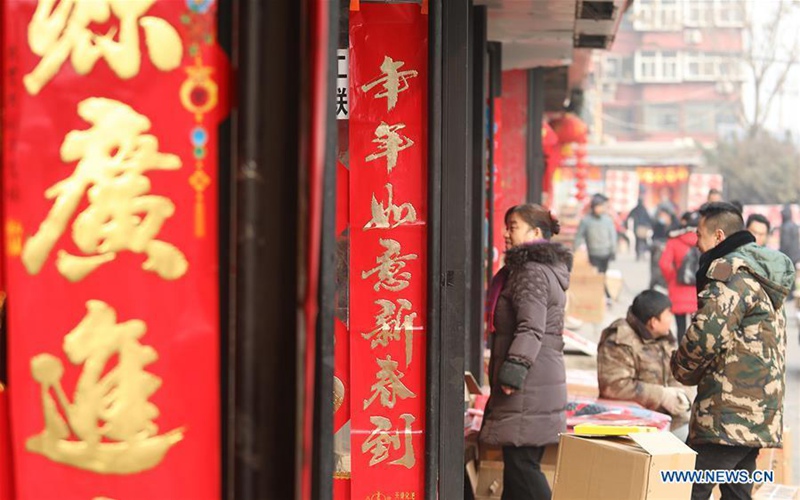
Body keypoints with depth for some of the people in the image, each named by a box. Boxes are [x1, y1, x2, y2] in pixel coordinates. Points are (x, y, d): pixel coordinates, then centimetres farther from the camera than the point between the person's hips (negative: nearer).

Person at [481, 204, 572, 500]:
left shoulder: (532, 272, -13)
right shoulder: (546, 270, 20)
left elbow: (531, 327, -24)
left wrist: (516, 366, -30)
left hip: (528, 386, -11)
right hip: (540, 380, 11)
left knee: (521, 462, -10)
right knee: (517, 462, 12)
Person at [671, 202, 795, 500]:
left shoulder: (731, 273, -12)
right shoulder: (764, 276, 21)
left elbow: (706, 334, -22)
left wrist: (683, 369, -2)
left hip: (729, 417, -10)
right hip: (761, 415, 10)